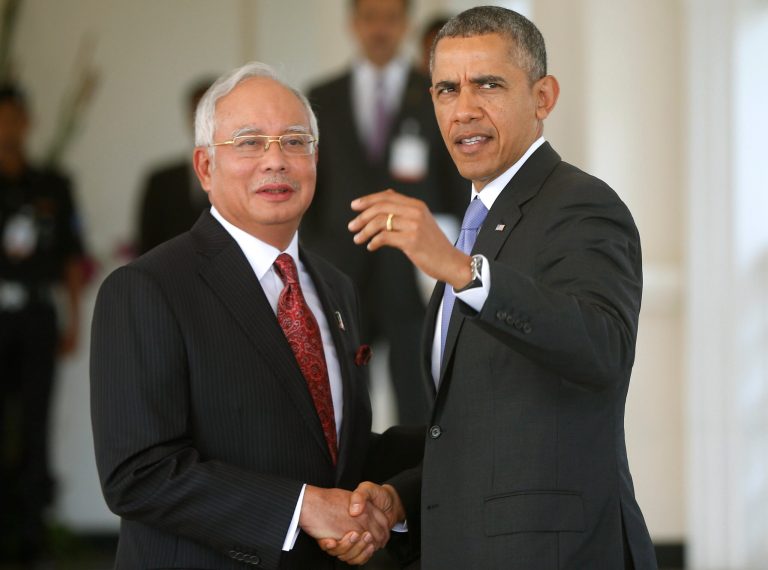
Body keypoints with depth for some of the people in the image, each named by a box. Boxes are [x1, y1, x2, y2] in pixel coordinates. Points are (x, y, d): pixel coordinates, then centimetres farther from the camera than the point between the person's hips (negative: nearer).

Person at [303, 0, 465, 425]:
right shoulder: (321, 101, 8)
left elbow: (456, 188, 5)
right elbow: (309, 194, 9)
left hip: (415, 278, -1)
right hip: (342, 278, 1)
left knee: (416, 408, -2)